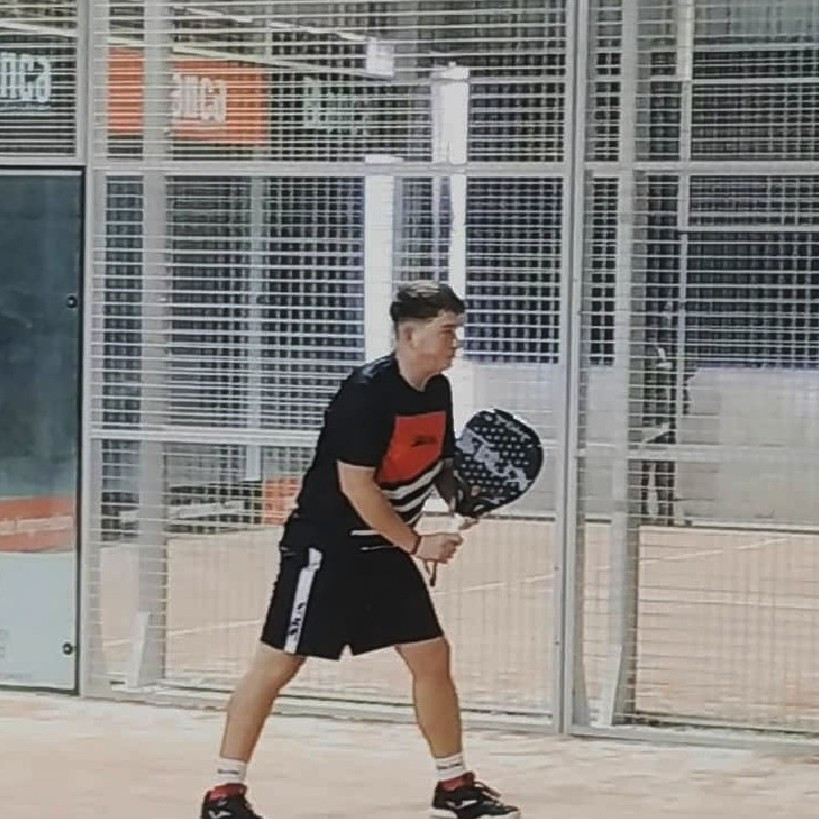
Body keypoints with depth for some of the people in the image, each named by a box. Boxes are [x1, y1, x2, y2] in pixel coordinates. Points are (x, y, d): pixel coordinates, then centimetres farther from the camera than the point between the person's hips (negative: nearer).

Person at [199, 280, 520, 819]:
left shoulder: (438, 391, 4)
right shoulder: (368, 392, -21)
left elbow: (439, 464, 17)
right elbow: (356, 485, -23)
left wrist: (463, 496, -6)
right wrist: (416, 543, -18)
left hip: (386, 550, 8)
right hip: (326, 547, -8)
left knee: (432, 656, 6)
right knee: (277, 663, -5)